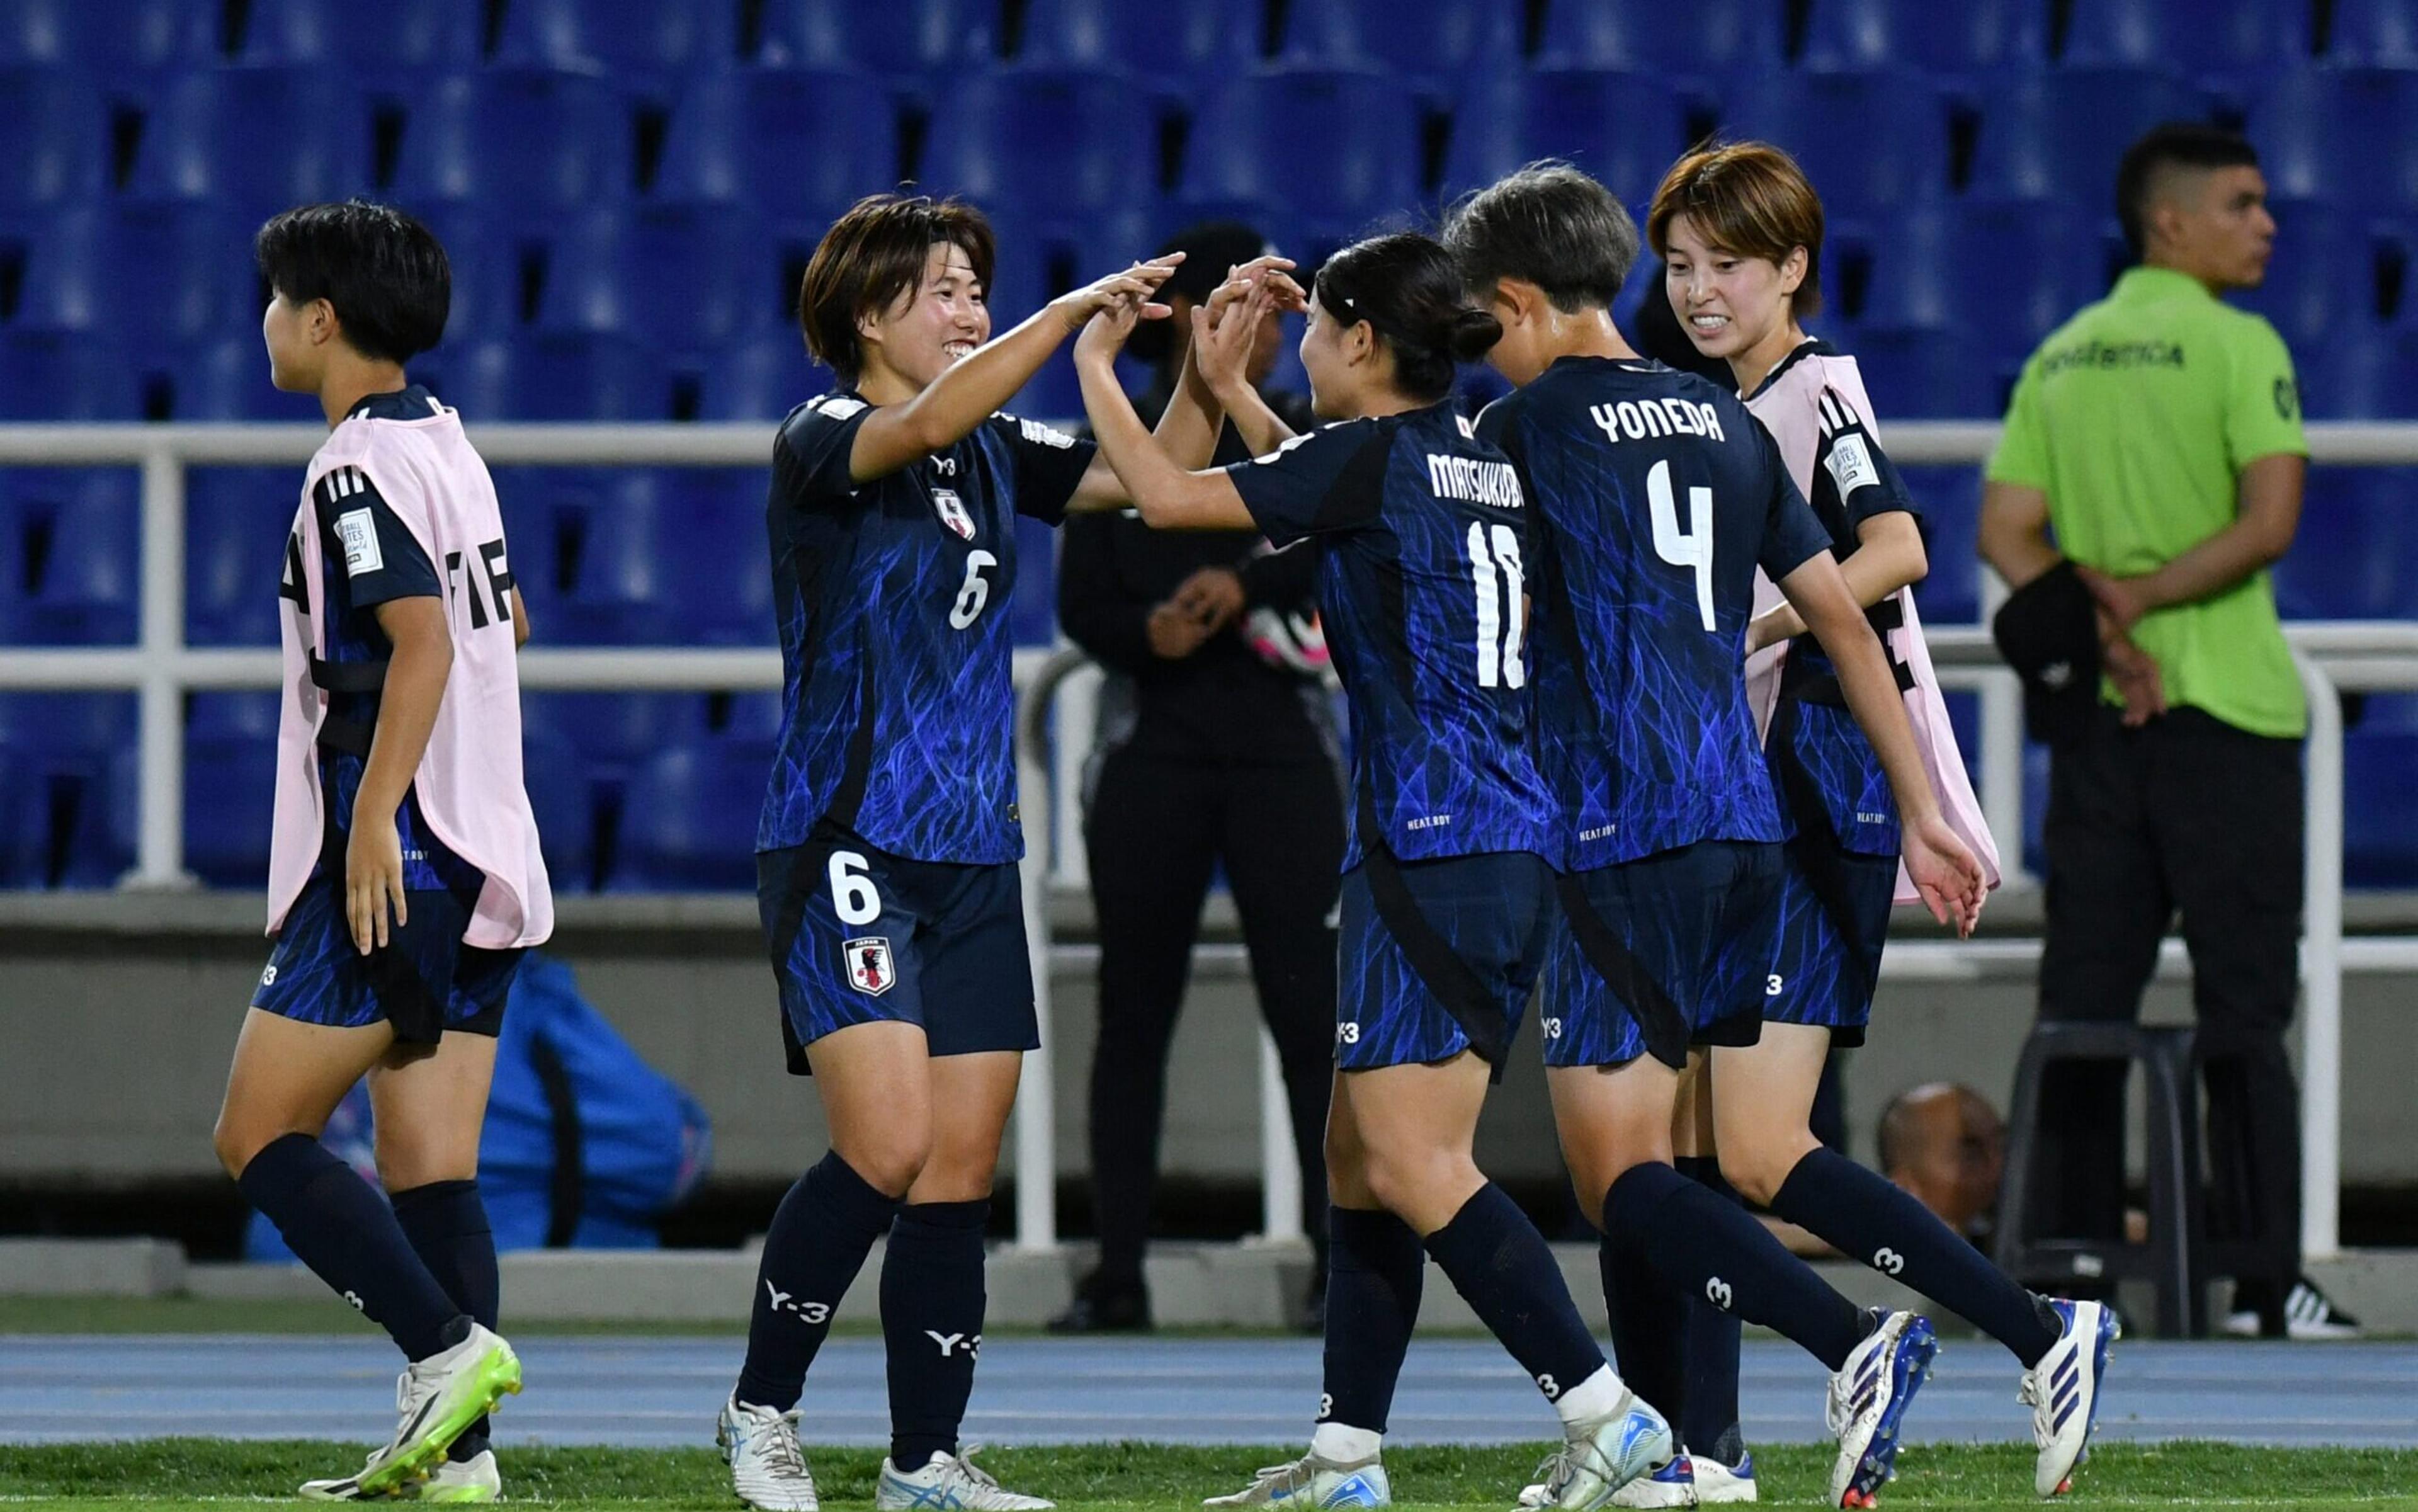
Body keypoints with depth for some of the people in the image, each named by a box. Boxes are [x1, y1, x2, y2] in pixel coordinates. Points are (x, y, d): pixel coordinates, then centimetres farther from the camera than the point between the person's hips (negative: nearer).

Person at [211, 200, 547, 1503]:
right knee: (430, 1173, 6)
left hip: (392, 868, -9)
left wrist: (373, 818, -27)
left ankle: (448, 1347, -16)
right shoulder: (448, 446, 15)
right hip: (483, 867, 9)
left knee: (260, 1139, -3)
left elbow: (425, 641, -23)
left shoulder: (359, 468, -12)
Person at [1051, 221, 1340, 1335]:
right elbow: (1083, 605, 1)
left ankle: (1342, 1258, -5)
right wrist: (1151, 632, -18)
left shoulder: (1305, 438, 9)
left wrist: (1243, 587, -18)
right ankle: (1119, 1272, 7)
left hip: (1280, 742, 0)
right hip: (1154, 748, 0)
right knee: (1135, 1010, 2)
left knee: (1307, 998, -7)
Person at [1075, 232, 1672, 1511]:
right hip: (1512, 850, 9)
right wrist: (1227, 390, 38)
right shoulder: (1485, 466, 15)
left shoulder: (1374, 456, -10)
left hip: (1430, 852, -9)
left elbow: (1165, 496, -5)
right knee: (1360, 1154, 13)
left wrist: (1095, 366, 11)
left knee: (1411, 1166, -10)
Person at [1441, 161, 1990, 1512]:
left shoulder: (1537, 422, -4)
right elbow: (1843, 618, 16)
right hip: (1747, 827, 7)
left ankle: (1859, 1345, -28)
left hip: (1621, 833, -7)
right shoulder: (1725, 423, 15)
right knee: (1644, 1147, 16)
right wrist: (1924, 814, 20)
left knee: (1620, 1174, -9)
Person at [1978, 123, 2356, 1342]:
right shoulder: (2236, 347, -7)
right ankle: (2265, 1277, -5)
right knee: (2242, 1006, -3)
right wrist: (2139, 599, -11)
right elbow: (2269, 520, -18)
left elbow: (2007, 533, 4)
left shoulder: (2059, 359, 11)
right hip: (2224, 704, -5)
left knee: (2084, 1000, 6)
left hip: (2095, 712, 5)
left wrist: (2102, 619, -6)